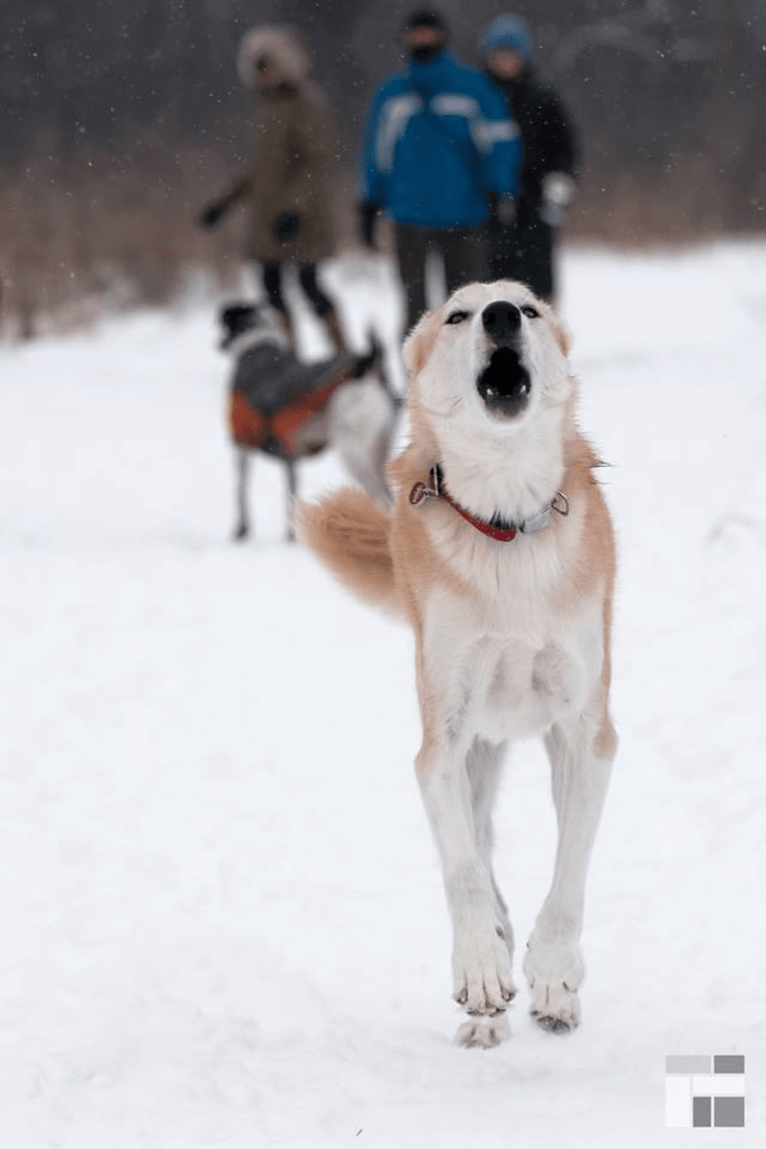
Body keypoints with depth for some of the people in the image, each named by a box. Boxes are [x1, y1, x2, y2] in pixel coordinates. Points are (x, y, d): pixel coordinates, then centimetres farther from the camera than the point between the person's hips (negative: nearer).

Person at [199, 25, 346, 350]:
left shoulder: (305, 104, -11)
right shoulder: (268, 106, 14)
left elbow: (316, 162, -17)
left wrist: (295, 206, -28)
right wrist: (225, 202, 20)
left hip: (300, 213, -8)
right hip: (268, 210, 8)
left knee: (309, 285, -10)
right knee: (272, 286, 5)